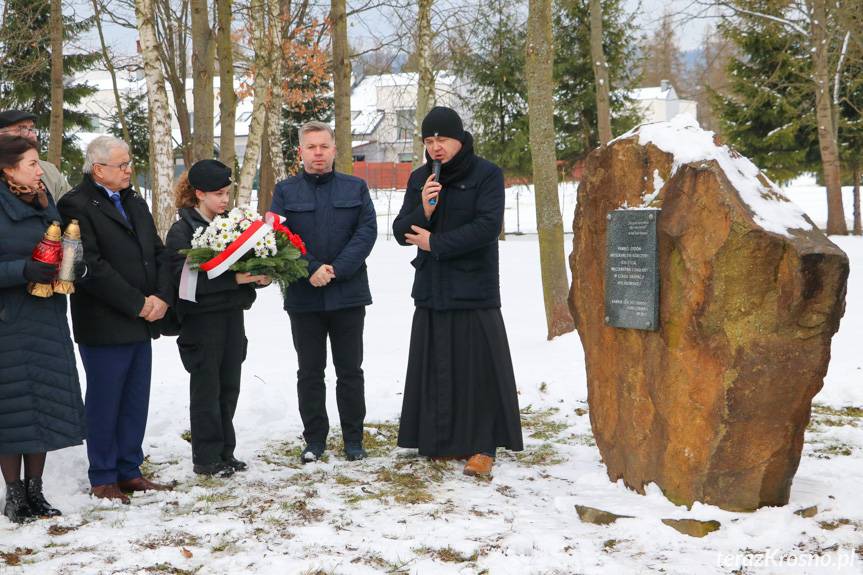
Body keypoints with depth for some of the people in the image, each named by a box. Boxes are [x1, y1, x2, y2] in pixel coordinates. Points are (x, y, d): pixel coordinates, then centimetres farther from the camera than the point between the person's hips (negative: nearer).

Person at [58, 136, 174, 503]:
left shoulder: (135, 203, 17)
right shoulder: (77, 206, -10)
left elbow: (159, 253, 14)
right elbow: (92, 267, -18)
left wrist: (162, 297, -3)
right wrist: (138, 304, -16)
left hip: (142, 322, 8)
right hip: (104, 325, -7)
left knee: (136, 401, 11)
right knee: (104, 403, 2)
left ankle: (129, 471, 21)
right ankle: (103, 478, 13)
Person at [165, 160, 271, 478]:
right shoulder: (182, 231, -9)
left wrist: (259, 276, -8)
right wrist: (234, 278, -24)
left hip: (231, 314, 6)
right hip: (201, 318, -6)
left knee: (229, 385, 10)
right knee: (207, 388, 1)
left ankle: (225, 452, 21)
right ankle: (206, 458, 9)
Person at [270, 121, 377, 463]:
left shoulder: (356, 188, 7)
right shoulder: (285, 191, 6)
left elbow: (367, 231, -3)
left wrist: (336, 270, -15)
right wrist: (311, 269, -17)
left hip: (348, 294, 0)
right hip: (303, 296, 0)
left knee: (350, 371, 6)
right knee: (310, 372, 6)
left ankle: (353, 439, 15)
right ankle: (314, 440, 15)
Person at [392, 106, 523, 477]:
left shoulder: (486, 175, -3)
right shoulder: (419, 179, 12)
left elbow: (487, 227, -14)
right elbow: (401, 232, 8)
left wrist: (435, 243, -10)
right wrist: (423, 209, -12)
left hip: (474, 291, -5)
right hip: (431, 290, 5)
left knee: (478, 369, -4)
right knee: (435, 368, 6)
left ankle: (483, 446, 1)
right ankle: (443, 441, 15)